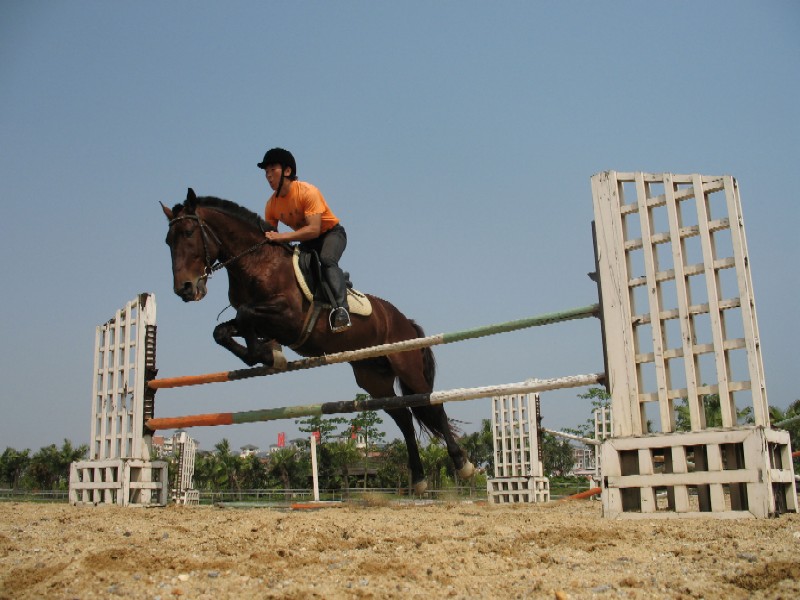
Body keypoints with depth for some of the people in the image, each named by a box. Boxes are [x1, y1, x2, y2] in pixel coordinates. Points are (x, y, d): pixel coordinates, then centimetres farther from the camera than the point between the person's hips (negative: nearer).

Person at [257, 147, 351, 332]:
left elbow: (314, 229, -35)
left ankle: (341, 307, -47)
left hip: (332, 233, -7)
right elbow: (269, 235, 0)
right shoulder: (271, 204, -7)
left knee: (326, 260, -36)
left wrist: (281, 237, -40)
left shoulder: (307, 192, -26)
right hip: (308, 241, 7)